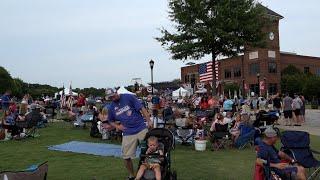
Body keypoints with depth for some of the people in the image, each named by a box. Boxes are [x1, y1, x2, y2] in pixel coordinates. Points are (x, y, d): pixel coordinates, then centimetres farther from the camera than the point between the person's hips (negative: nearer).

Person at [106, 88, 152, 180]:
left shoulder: (128, 97, -3)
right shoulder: (111, 107, 9)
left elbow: (141, 108, -5)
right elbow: (111, 121, 23)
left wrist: (149, 121, -12)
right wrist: (118, 126, 4)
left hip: (141, 129, -3)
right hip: (128, 134, 3)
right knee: (126, 157, 3)